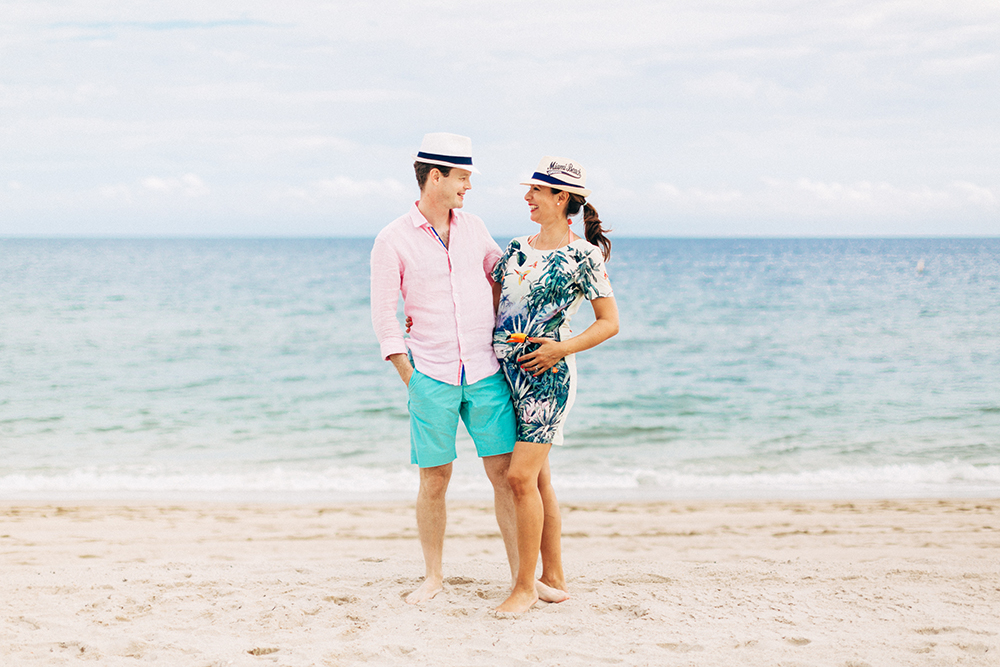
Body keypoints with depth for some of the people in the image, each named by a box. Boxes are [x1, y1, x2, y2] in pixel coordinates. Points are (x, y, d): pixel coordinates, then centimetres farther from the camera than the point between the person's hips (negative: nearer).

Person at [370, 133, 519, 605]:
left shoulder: (474, 228, 8)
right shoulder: (393, 240, -4)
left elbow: (499, 273, 27)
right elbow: (383, 315, -3)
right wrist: (410, 379, -6)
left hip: (485, 373, 3)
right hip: (431, 378, -3)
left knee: (505, 472, 1)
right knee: (434, 481, 3)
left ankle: (521, 574, 10)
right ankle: (433, 577, 20)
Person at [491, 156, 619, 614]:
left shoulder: (582, 255, -5)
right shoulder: (516, 249, 13)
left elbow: (610, 322, -5)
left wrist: (563, 348, -16)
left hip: (547, 373, -6)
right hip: (505, 370, 7)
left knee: (522, 476, -13)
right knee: (538, 478, 10)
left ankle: (525, 585, -3)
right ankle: (554, 579, 18)